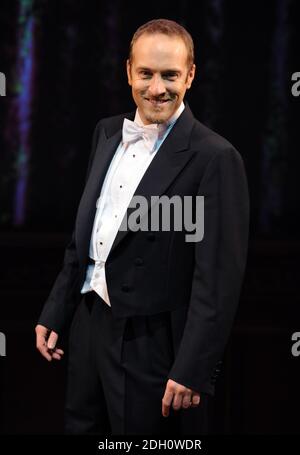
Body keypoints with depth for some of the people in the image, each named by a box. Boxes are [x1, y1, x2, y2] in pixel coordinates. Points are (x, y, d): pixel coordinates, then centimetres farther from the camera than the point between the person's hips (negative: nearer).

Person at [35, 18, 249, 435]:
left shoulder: (215, 158, -16)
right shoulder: (107, 133, 7)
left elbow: (219, 278, -17)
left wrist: (192, 371, -19)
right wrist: (55, 313, 14)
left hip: (153, 346, -7)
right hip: (89, 326, 7)